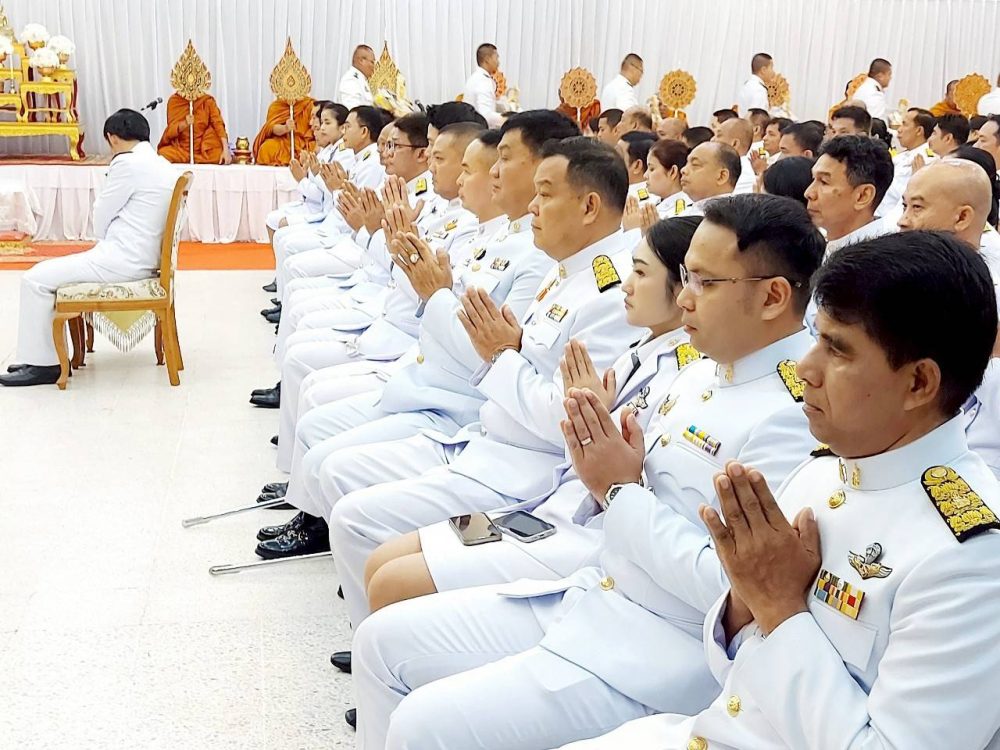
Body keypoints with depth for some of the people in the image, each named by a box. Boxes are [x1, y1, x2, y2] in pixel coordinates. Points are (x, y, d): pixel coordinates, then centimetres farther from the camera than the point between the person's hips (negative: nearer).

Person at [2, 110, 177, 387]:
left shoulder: (128, 163, -15)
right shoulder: (164, 166, 12)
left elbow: (100, 220, -9)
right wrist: (105, 241, 13)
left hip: (123, 260, -10)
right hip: (142, 257, 10)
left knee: (36, 280, -5)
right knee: (51, 271, 22)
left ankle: (41, 363, 1)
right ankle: (44, 355, 22)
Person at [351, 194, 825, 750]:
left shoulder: (795, 414, -20)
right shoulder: (706, 371, 9)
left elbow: (734, 588, -25)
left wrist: (622, 491, -17)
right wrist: (605, 474, -6)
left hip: (668, 654, -9)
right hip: (593, 596, 9)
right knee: (385, 640, 9)